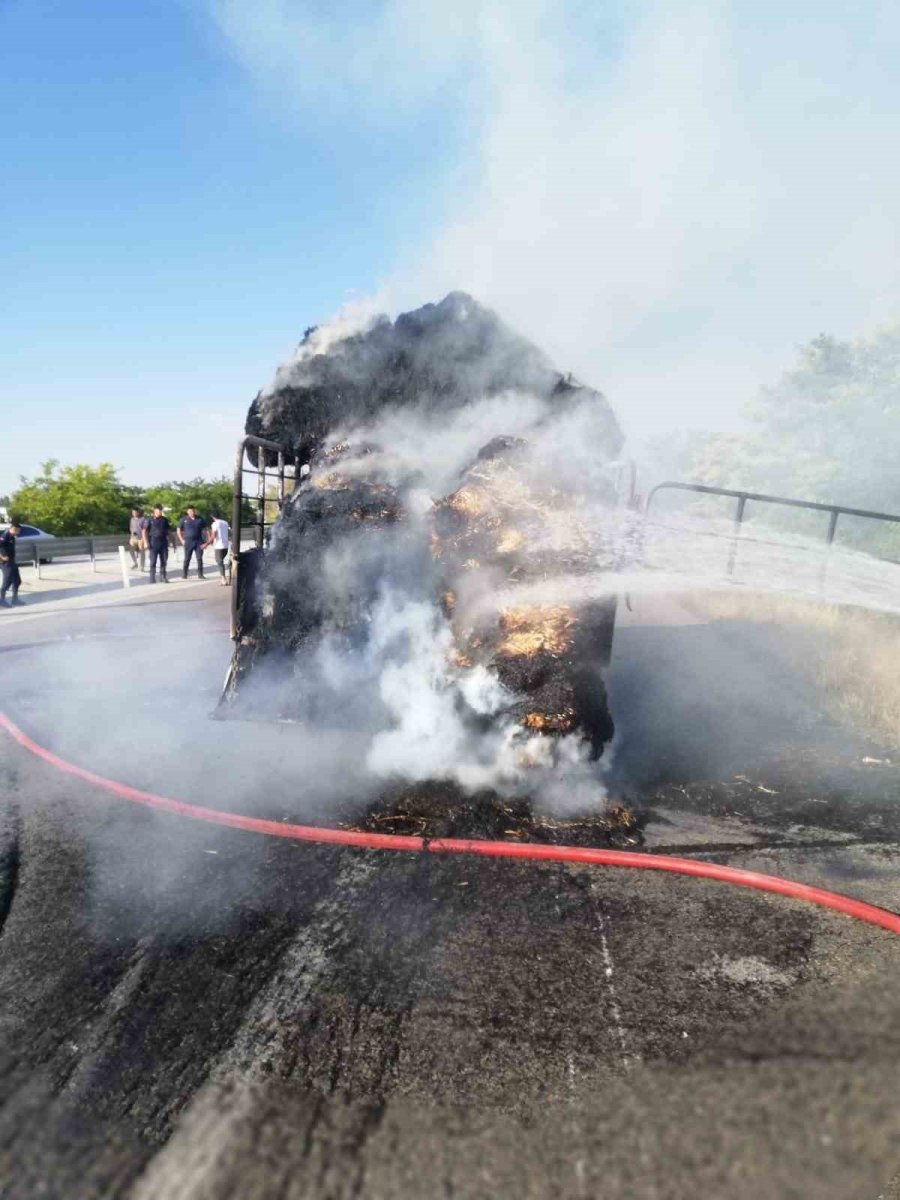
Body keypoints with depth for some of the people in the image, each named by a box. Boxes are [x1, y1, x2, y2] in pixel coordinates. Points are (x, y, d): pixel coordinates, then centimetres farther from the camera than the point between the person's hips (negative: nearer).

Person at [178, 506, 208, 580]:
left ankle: (200, 574, 4)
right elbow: (179, 530, 9)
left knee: (199, 558, -1)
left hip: (199, 542, 1)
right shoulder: (184, 520, 4)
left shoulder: (200, 519, 7)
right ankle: (184, 574, 7)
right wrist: (182, 540, 0)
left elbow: (204, 530, 12)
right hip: (188, 542, -1)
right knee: (187, 559, 0)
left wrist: (204, 540, 3)